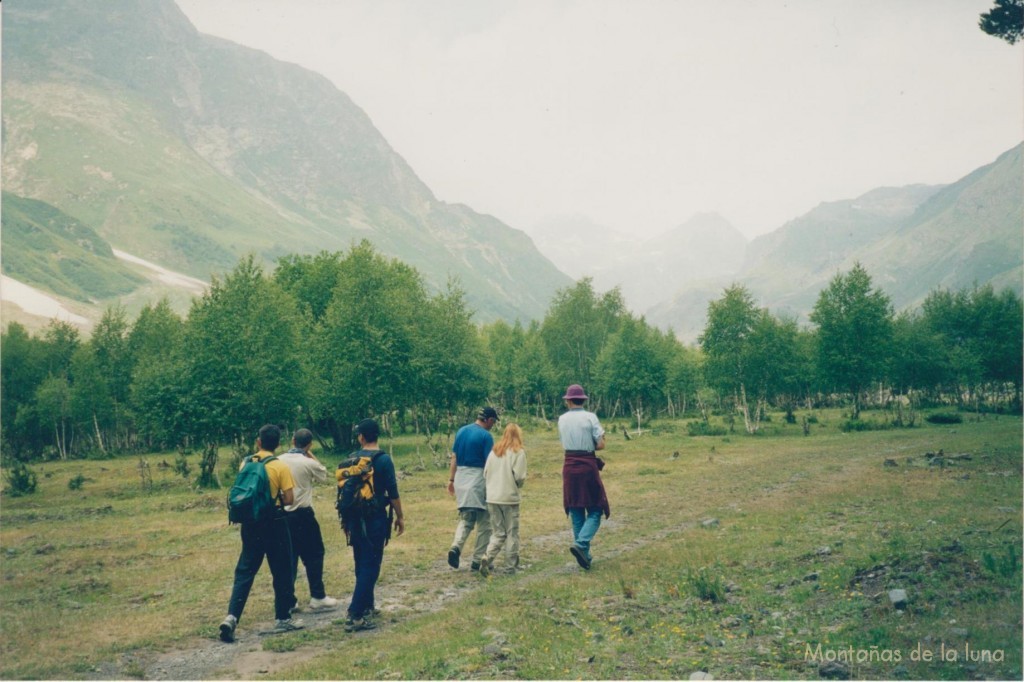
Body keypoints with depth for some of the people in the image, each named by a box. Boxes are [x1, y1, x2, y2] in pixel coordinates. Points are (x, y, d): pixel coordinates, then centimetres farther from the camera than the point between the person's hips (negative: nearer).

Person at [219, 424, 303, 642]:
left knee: (244, 571, 9)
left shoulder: (246, 464, 2)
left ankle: (232, 617, -4)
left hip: (251, 523, 4)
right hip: (274, 524, -4)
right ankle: (283, 618, 17)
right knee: (282, 572, 9)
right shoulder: (281, 467, -10)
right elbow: (289, 499, -11)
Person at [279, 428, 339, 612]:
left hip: (282, 514, 5)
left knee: (289, 557, 11)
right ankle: (317, 597, 7)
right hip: (302, 514, -5)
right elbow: (323, 475, 7)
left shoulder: (279, 461, 2)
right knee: (313, 555, 5)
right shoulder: (308, 463, -11)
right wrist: (311, 455, 8)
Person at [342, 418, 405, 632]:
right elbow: (393, 492, -11)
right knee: (370, 566, -4)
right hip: (375, 518, -6)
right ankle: (355, 615, -10)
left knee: (362, 564, 18)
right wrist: (400, 516, 0)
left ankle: (366, 606, 30)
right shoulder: (383, 459, -11)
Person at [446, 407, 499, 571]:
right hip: (478, 478, -6)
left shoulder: (461, 431, 9)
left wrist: (451, 479, 16)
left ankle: (456, 546, -9)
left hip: (460, 477, 6)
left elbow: (454, 458, 12)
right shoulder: (485, 436, -11)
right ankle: (478, 560, 8)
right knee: (484, 522, 6)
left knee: (465, 518, 15)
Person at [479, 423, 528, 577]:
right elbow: (519, 477, -12)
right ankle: (511, 566, 13)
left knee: (497, 533, 12)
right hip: (510, 498, -4)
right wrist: (519, 483, 9)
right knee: (512, 533, 8)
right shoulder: (519, 452, -6)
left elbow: (485, 474, 8)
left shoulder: (494, 451, 8)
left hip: (492, 499, 4)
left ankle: (488, 558, -8)